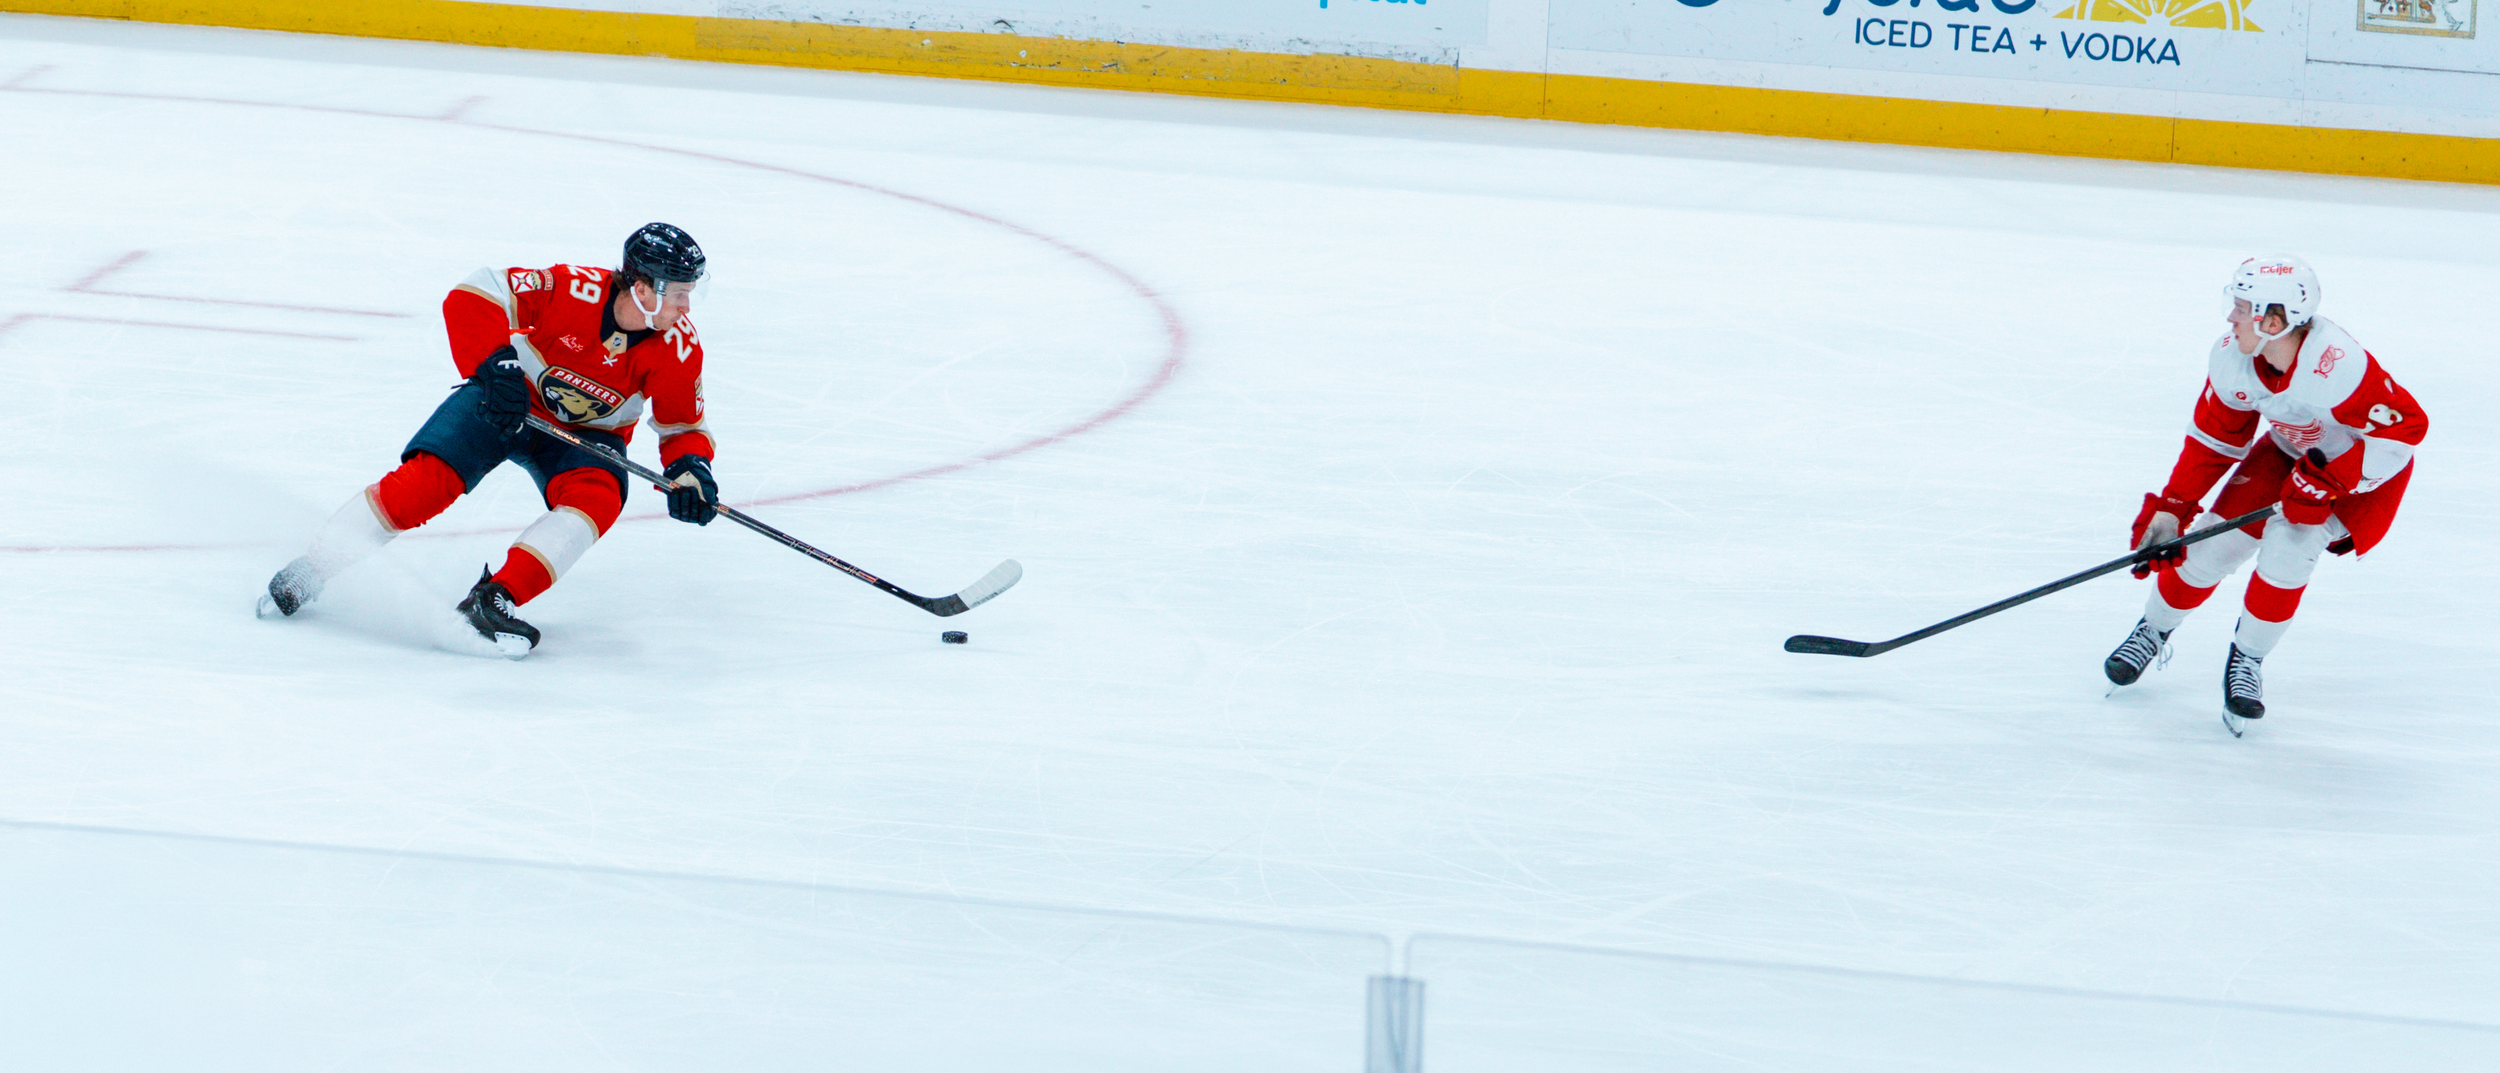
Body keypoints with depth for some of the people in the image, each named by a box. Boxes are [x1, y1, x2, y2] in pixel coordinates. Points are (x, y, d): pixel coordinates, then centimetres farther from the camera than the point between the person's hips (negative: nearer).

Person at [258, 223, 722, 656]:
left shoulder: (679, 350, -19)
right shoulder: (575, 291, -30)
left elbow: (683, 428, -7)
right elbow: (472, 298, -29)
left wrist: (690, 471, -28)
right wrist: (493, 365, -40)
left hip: (587, 433, 3)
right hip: (510, 401, -3)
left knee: (599, 497, -29)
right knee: (427, 480, -21)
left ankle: (492, 599, -30)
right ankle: (309, 572, -4)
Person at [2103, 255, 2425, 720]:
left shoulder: (2336, 364, -40)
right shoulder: (2232, 359, -19)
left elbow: (2405, 428, -33)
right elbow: (2213, 439, -4)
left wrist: (2328, 481, -33)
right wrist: (2170, 508, -7)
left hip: (2363, 463, -5)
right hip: (2289, 450, 5)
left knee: (2288, 544, -24)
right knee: (2215, 543, -4)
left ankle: (2248, 659, 0)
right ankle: (2153, 632, 23)